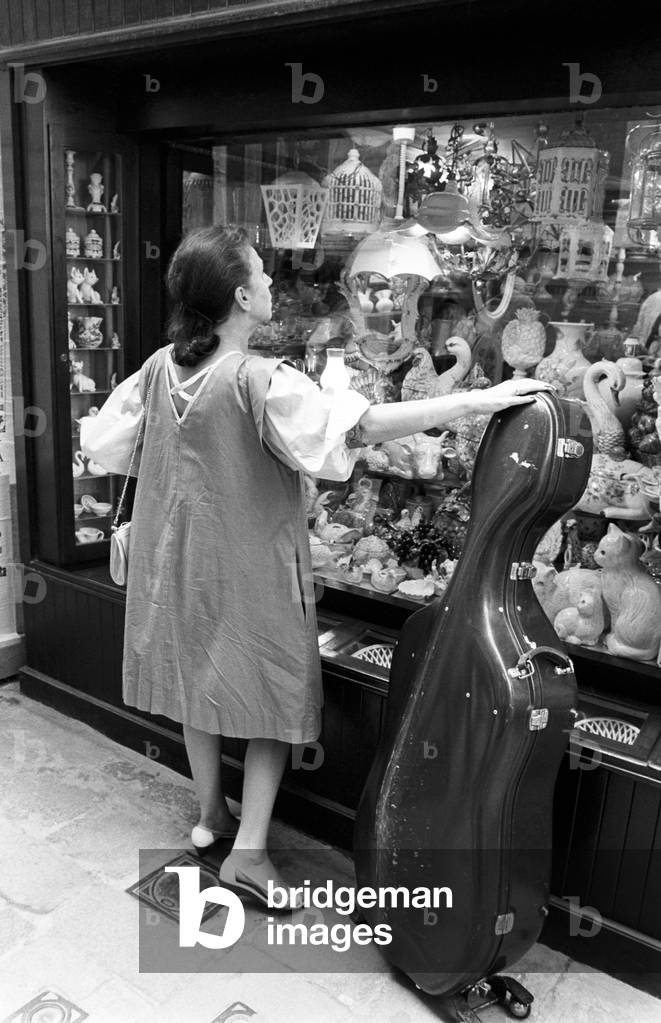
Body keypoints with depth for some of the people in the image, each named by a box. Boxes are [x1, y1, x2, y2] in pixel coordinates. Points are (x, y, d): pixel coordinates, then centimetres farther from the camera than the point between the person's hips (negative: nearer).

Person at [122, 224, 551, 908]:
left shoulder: (160, 367, -3)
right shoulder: (261, 382, -25)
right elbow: (366, 425, -34)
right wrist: (478, 399, -31)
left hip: (182, 558, 7)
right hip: (252, 565, -7)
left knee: (198, 678, 21)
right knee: (276, 697, 10)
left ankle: (210, 814, 39)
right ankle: (248, 851, 14)